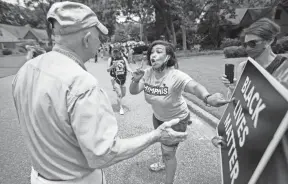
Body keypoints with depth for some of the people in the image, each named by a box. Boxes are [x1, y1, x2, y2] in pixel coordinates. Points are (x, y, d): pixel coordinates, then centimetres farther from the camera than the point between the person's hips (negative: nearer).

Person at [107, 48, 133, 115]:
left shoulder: (123, 58, -1)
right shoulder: (110, 59, -6)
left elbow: (128, 67, -4)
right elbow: (108, 70, -12)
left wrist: (132, 72, -24)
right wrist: (113, 66, -32)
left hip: (123, 78, 3)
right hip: (115, 79, -3)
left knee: (123, 94, 14)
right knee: (119, 94, -9)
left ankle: (119, 100, 47)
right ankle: (121, 108, 8)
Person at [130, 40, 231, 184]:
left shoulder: (176, 76, -35)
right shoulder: (147, 73, -18)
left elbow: (194, 87, -52)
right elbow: (133, 92, -19)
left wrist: (207, 97, -74)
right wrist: (136, 80, -41)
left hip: (176, 119, -6)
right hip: (158, 116, 6)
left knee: (168, 152, 4)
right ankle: (164, 163, 62)